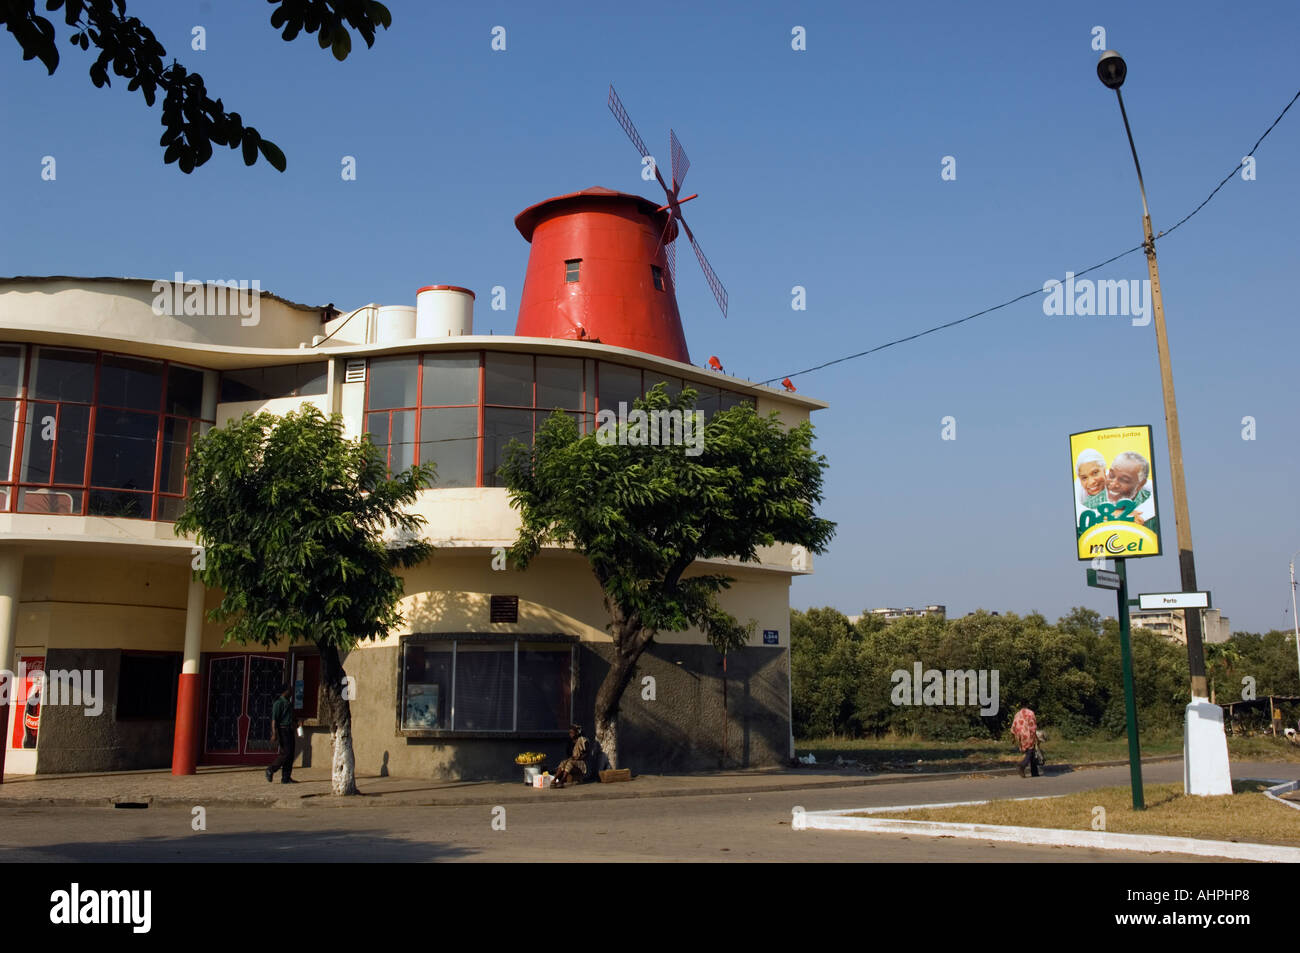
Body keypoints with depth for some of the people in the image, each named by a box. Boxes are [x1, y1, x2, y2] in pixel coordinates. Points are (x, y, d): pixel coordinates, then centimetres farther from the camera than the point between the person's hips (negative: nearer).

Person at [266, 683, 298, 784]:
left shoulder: (289, 703, 18)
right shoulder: (279, 703, -10)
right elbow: (274, 719, -15)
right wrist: (275, 734, -21)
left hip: (289, 730, 9)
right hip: (282, 729, -9)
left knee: (290, 754, 5)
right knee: (285, 752, -12)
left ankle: (286, 778, 7)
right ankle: (270, 770, 4)